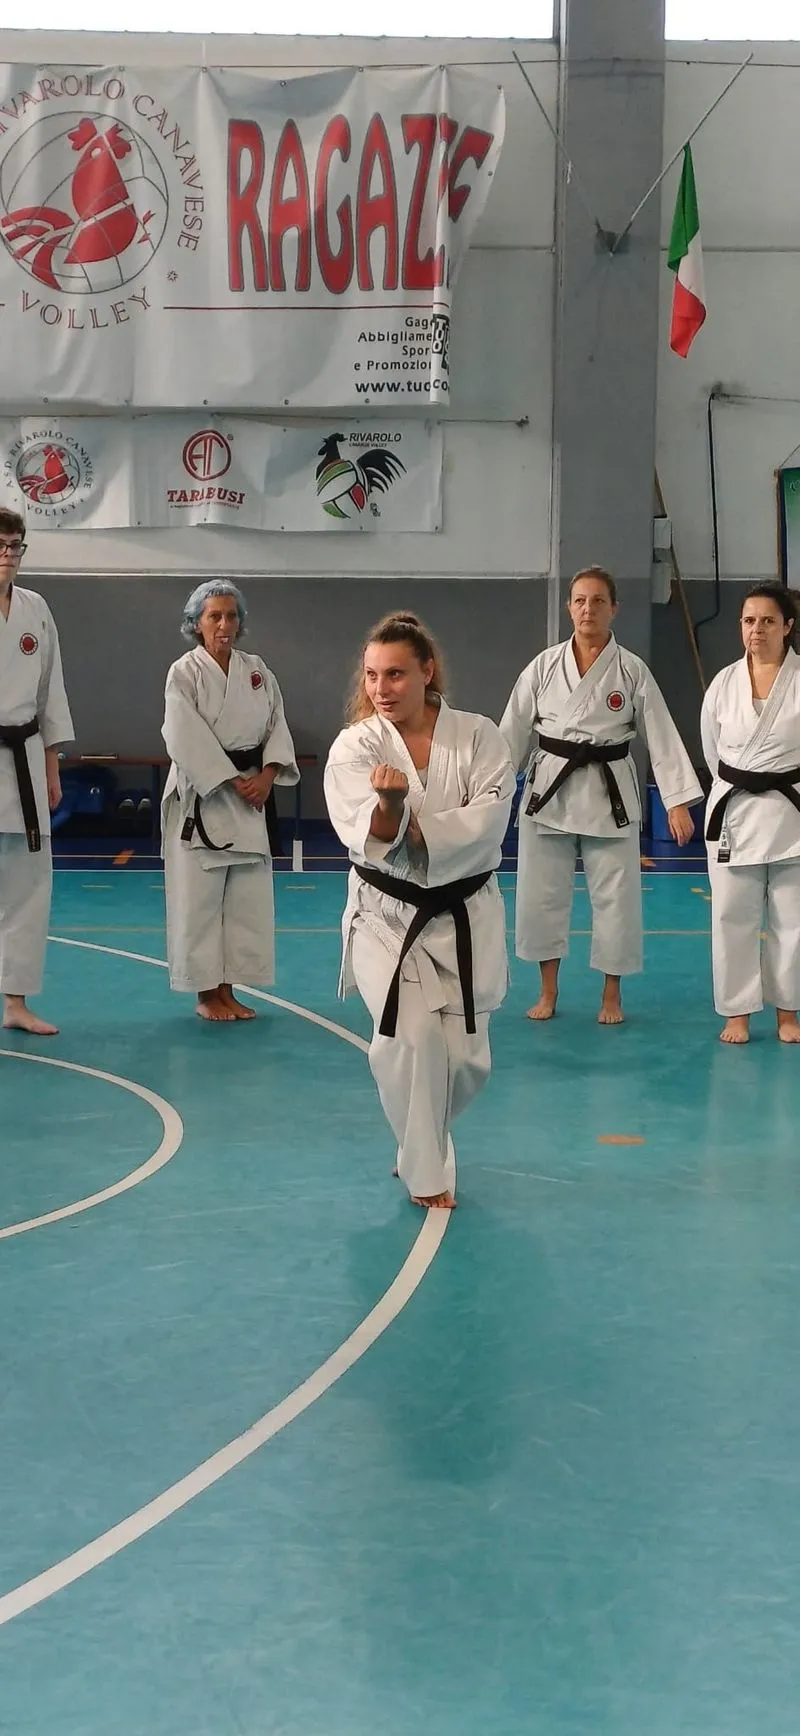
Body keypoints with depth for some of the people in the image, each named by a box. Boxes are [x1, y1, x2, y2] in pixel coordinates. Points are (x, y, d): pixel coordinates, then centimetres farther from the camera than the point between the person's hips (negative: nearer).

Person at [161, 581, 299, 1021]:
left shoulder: (257, 670, 8)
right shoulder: (184, 673, -7)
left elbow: (277, 725, 7)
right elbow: (187, 739, -14)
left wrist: (266, 776, -8)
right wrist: (233, 782, -16)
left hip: (249, 793, 5)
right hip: (200, 795, -5)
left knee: (247, 897, 6)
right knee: (199, 896, -3)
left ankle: (227, 990, 16)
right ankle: (206, 994, 9)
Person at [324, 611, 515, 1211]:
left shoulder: (478, 736, -5)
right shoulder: (355, 747, -7)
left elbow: (487, 821, -17)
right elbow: (369, 839, -18)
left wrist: (415, 830, -24)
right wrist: (389, 806, -39)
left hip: (464, 914, 2)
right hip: (387, 914, -1)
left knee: (466, 1058, 4)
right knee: (411, 1035, -20)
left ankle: (420, 1144, 35)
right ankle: (427, 1174, 0)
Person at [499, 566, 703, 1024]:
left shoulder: (632, 671, -3)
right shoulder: (545, 666, -1)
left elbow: (662, 736, -3)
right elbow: (514, 731, 3)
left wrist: (678, 802, -9)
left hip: (609, 794, -1)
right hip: (549, 790, 1)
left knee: (616, 896, 2)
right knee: (541, 893, 5)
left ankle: (612, 995, 20)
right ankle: (549, 991, 23)